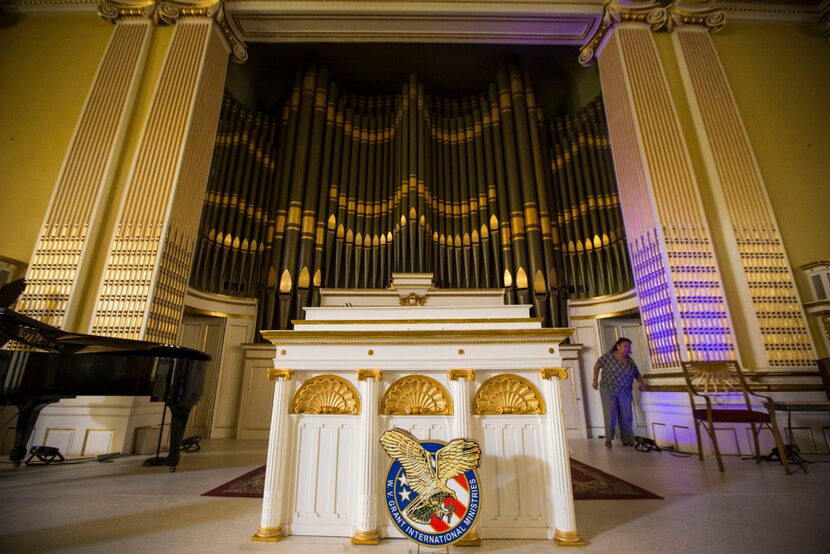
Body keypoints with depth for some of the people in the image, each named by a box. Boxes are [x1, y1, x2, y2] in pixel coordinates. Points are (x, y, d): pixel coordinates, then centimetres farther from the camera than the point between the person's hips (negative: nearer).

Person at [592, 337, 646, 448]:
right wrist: (595, 380, 1)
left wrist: (642, 383, -5)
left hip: (625, 392, 4)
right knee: (610, 415, -7)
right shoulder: (608, 356, -9)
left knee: (626, 416, 6)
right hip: (608, 390, -4)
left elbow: (637, 373, 13)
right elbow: (597, 366, 3)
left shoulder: (630, 361, 4)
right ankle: (608, 438, 5)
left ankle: (626, 439, 19)